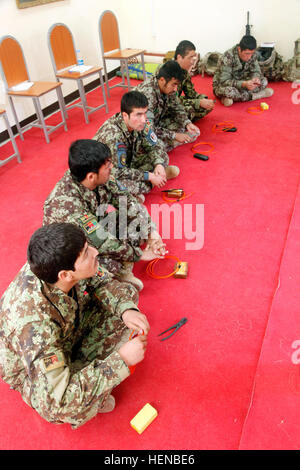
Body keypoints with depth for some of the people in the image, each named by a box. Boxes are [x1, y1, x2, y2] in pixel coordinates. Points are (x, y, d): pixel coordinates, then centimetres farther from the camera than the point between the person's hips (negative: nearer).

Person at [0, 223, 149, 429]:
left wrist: (127, 310, -28)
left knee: (125, 292, -4)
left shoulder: (55, 263, -27)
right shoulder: (32, 321, -44)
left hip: (65, 335, 6)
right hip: (34, 370, -5)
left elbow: (103, 283, -8)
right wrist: (121, 361, -38)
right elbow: (56, 401, -41)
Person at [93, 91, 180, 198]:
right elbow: (119, 172, -32)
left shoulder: (140, 122, -14)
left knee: (162, 156, 1)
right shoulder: (113, 135, -35)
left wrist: (158, 164, -21)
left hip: (129, 163, 7)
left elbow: (154, 146, -1)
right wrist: (150, 176, -28)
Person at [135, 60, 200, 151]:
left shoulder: (168, 87, -9)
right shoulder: (147, 94, -33)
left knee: (194, 132, -1)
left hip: (158, 123, 8)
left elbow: (177, 107, 3)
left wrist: (187, 123, -17)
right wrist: (175, 135, -30)